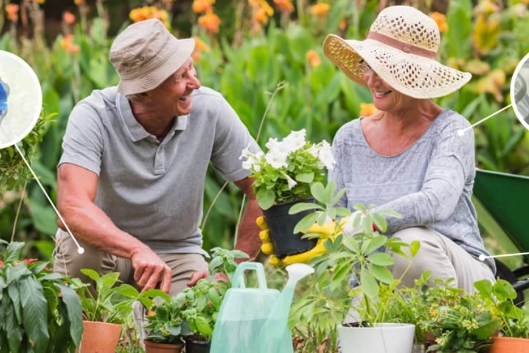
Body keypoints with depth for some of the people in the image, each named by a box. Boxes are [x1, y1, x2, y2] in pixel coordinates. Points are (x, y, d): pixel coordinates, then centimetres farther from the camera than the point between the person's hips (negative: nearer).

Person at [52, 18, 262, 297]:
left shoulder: (210, 109, -16)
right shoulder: (93, 116, -24)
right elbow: (72, 208, -38)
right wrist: (138, 251, -52)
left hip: (177, 251, 2)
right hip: (107, 248, -2)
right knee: (79, 249, -36)